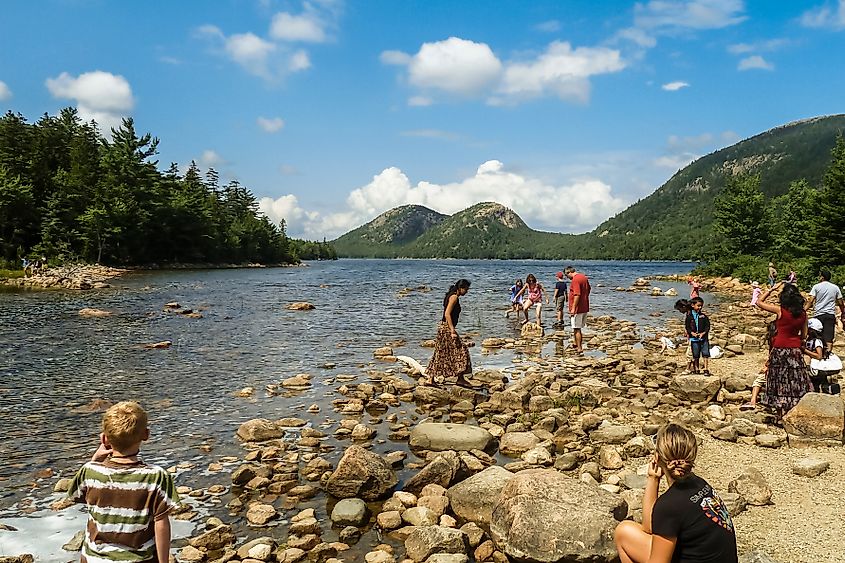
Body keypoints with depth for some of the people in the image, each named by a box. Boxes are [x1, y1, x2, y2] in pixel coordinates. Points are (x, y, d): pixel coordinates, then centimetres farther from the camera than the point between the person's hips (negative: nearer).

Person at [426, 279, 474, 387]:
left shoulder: (452, 296, 17)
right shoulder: (454, 297, -12)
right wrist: (452, 330, -23)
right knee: (460, 350, -6)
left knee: (440, 354, 11)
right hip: (447, 327, -10)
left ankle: (431, 379, 13)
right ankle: (460, 379, -2)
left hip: (443, 327, 10)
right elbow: (447, 314, -20)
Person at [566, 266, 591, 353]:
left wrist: (573, 308, -22)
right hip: (585, 308, 9)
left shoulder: (575, 280, -17)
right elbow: (588, 290, 22)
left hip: (578, 309, -9)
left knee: (576, 329, -3)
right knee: (579, 329, 17)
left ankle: (579, 348, -2)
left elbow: (577, 295, -24)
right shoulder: (584, 277, 12)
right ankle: (579, 346, 23)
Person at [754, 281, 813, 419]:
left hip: (780, 349, -3)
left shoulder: (780, 310, -11)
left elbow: (759, 302, 0)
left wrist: (772, 289, 2)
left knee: (780, 381, 5)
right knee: (796, 382, 9)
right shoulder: (803, 314, 1)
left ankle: (781, 413, 9)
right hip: (795, 350, 3)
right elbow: (804, 336, 6)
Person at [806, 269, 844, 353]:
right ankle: (828, 353, -20)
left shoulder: (816, 287, 1)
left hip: (818, 314, -1)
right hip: (830, 315, 1)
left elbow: (811, 301, -8)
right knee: (829, 339, -4)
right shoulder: (835, 287, 8)